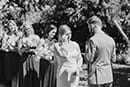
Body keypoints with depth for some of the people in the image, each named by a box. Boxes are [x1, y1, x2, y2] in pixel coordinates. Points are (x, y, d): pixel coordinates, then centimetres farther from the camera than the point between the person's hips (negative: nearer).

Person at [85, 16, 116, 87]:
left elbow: (89, 60, -12)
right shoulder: (111, 40, 6)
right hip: (109, 76, 6)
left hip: (96, 78, -6)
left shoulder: (92, 40, -14)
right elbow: (113, 59, 10)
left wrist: (86, 49, 3)